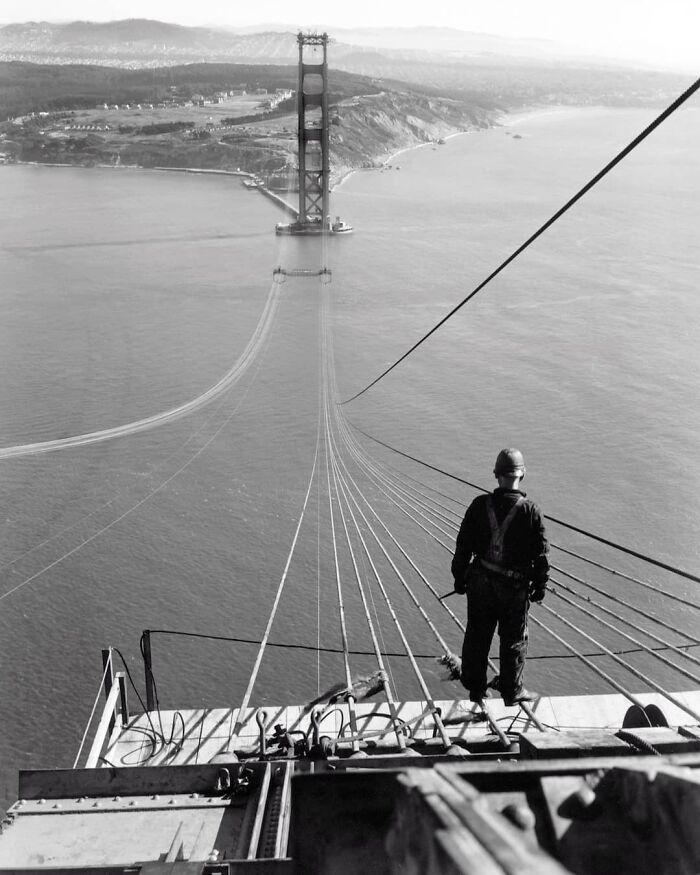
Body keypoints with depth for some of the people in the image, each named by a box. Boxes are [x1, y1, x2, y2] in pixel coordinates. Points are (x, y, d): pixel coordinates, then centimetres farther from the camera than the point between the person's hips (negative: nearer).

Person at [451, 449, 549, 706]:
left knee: (477, 637, 16)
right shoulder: (530, 511, -12)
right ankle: (512, 691, 26)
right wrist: (540, 585, 4)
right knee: (514, 641, 14)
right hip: (515, 587, -2)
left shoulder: (480, 505, -7)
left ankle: (475, 689, 28)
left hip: (481, 582, 2)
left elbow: (463, 545, -1)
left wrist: (460, 576, 10)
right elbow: (541, 554, -7)